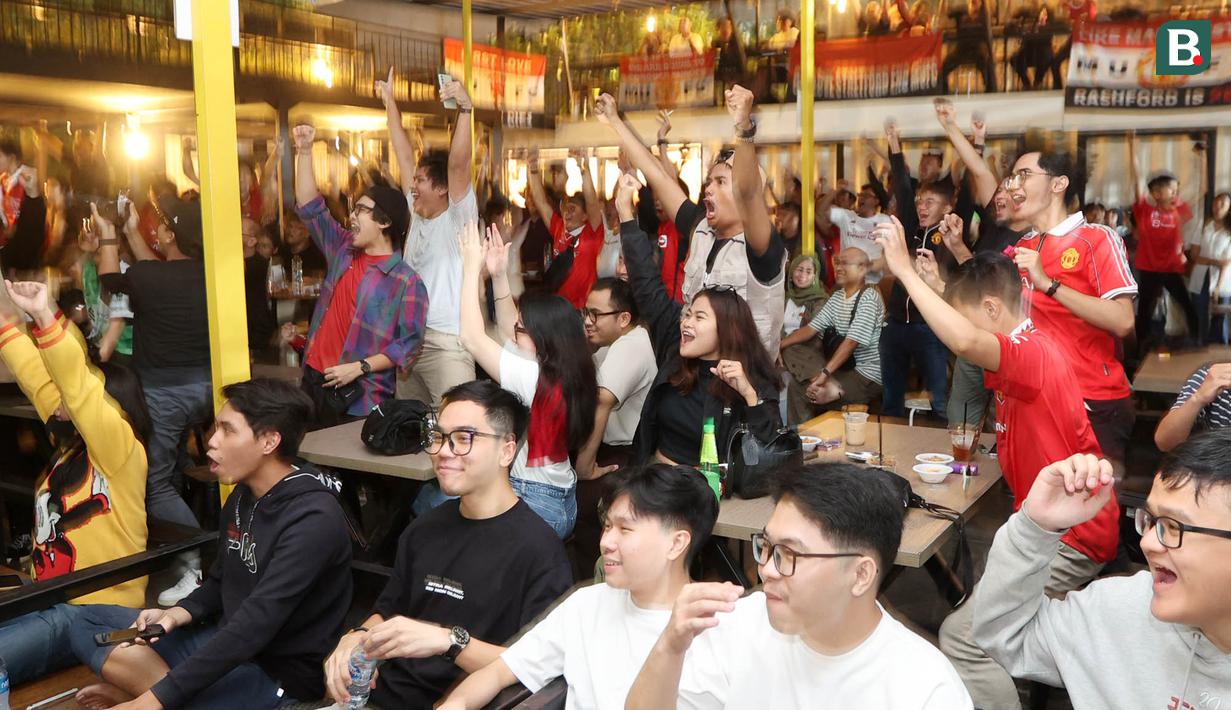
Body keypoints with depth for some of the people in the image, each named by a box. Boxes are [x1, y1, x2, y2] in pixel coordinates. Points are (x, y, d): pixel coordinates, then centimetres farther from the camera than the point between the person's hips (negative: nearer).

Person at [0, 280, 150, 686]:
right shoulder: (70, 443, 11)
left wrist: (44, 316, -33)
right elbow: (35, 375, 13)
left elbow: (80, 390, -27)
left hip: (95, 610, -8)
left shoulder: (121, 449, -12)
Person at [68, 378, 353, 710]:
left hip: (281, 673, -9)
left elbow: (254, 626, -29)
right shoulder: (242, 496, 5)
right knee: (92, 622, 6)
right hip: (227, 644, 9)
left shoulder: (313, 520, -25)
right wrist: (175, 615, -6)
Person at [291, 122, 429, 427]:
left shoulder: (407, 282, -11)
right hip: (315, 380, 6)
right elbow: (310, 207, 13)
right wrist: (304, 152, 7)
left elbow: (410, 343, -14)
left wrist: (360, 367, -20)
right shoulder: (344, 251, 8)